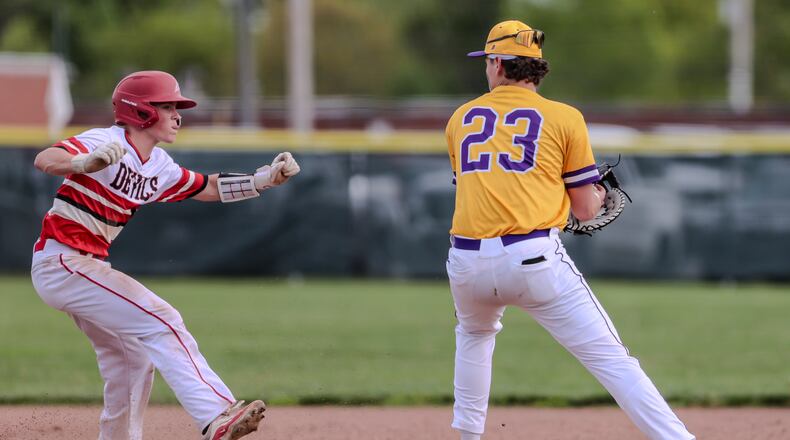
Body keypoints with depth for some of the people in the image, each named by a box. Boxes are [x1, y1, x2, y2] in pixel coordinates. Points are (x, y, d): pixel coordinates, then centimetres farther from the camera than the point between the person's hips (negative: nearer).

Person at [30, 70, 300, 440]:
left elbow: (208, 188, 15)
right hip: (61, 261, -10)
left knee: (134, 359, 18)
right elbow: (44, 160, -29)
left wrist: (265, 179, 0)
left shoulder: (158, 167, 10)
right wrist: (84, 163, -51)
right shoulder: (107, 142, -15)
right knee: (159, 321, -19)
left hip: (87, 266, 10)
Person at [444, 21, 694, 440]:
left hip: (468, 260, 3)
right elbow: (586, 210, 9)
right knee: (611, 358, -6)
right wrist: (599, 193, 32)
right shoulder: (564, 118, 7)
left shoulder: (460, 118, 17)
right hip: (534, 259, -3)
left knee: (474, 335, 35)